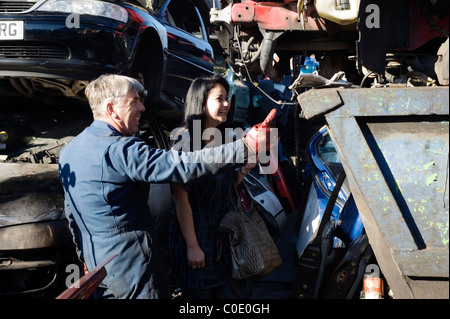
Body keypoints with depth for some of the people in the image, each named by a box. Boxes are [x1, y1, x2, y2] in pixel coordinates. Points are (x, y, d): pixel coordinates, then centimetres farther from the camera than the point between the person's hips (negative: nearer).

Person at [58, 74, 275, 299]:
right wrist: (246, 147, -33)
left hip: (96, 261, 9)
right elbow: (183, 165, -32)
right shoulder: (119, 150, -22)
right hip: (131, 265, -9)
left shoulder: (68, 151, 7)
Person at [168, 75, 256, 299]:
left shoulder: (223, 138, 5)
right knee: (200, 293, 8)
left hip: (225, 230, 7)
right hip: (196, 230, -6)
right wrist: (192, 246, -20)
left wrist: (244, 170, -4)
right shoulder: (185, 140, -17)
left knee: (233, 291, 11)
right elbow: (181, 197, -19)